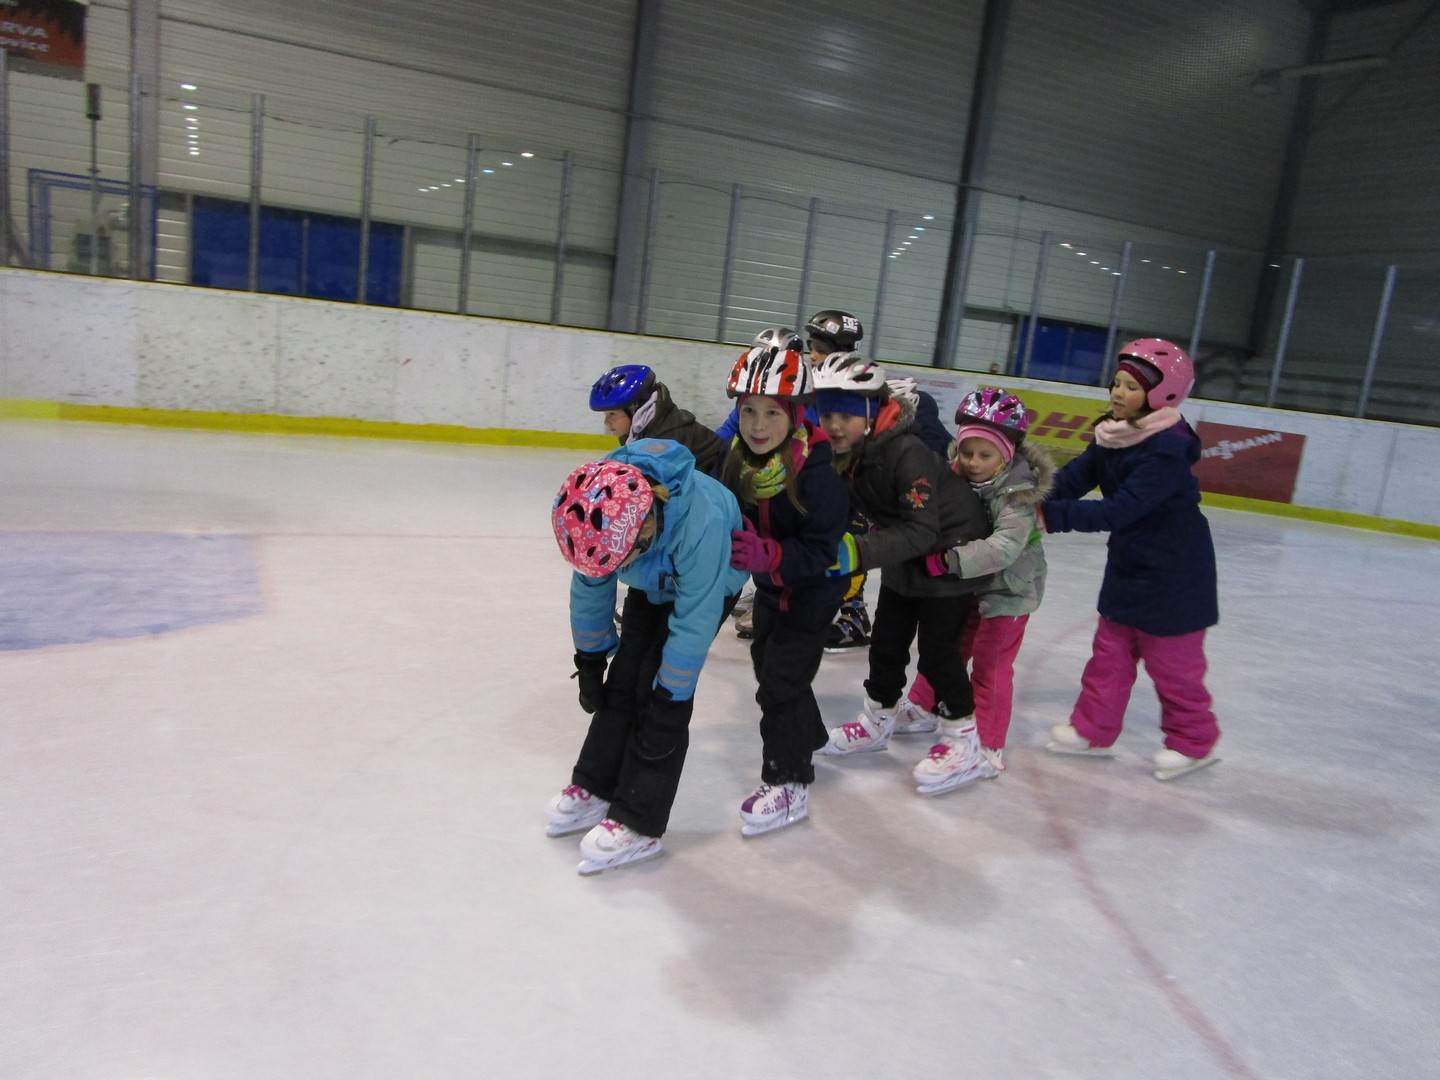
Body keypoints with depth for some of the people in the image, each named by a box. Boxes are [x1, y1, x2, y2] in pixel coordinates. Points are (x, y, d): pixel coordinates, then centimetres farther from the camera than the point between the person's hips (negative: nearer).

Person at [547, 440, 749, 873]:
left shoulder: (701, 522, -46)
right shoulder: (599, 509, -30)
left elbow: (694, 623, -36)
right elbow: (590, 587, -12)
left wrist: (669, 701, -28)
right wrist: (589, 661, -2)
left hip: (710, 583, -5)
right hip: (653, 585, 5)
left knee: (661, 693, -12)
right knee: (623, 679, 2)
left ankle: (639, 822, -3)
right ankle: (594, 789, 18)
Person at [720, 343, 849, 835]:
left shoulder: (816, 475, -32)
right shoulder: (740, 460, -11)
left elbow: (820, 551, -32)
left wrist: (768, 556, -44)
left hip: (814, 588, -8)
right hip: (770, 583, 8)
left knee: (782, 679, -9)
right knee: (766, 661, 22)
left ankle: (789, 782, 8)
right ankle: (806, 737, 48)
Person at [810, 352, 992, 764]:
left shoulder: (907, 453, -32)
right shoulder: (843, 452, -9)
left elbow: (921, 531, -36)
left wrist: (859, 552, -45)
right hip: (905, 560, 7)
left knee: (937, 650, 0)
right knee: (886, 642, 14)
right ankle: (877, 722, 32)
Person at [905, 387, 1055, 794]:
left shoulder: (1017, 493, -27)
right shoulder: (958, 477, -9)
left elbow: (1005, 546, -39)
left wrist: (950, 560, -47)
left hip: (1008, 590, -6)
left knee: (990, 666, 0)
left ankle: (986, 750, 12)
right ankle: (921, 709, 40)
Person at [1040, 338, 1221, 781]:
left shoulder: (1167, 450, -27)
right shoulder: (1113, 435, -1)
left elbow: (1119, 510, -34)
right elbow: (1074, 478, -7)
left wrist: (1051, 515, -36)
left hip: (1173, 575, -8)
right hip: (1128, 565, 8)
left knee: (1171, 660, 7)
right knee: (1110, 651, 15)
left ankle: (1194, 741, 27)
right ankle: (1094, 729, 27)